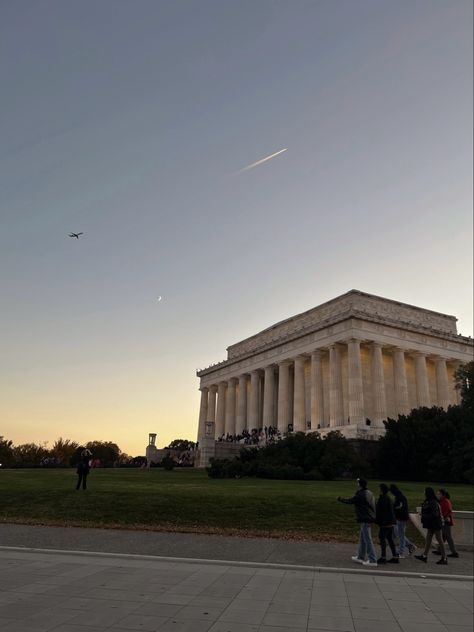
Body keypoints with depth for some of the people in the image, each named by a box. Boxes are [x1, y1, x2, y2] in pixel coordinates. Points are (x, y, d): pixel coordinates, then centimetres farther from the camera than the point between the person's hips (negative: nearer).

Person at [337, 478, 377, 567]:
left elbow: (350, 501, -10)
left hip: (365, 520, -10)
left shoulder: (360, 495, -18)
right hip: (370, 519, 10)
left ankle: (373, 560, -4)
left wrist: (340, 499, 4)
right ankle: (360, 557, 27)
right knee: (362, 539, 18)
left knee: (368, 540, -6)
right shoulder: (369, 494, 9)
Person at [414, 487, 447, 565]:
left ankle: (444, 558, 8)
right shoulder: (428, 502, 9)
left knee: (440, 540, -1)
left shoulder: (433, 502, -21)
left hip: (435, 524, -10)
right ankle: (424, 556, 17)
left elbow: (435, 514, -23)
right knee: (428, 539, 12)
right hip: (431, 525, 10)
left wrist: (424, 516, -19)